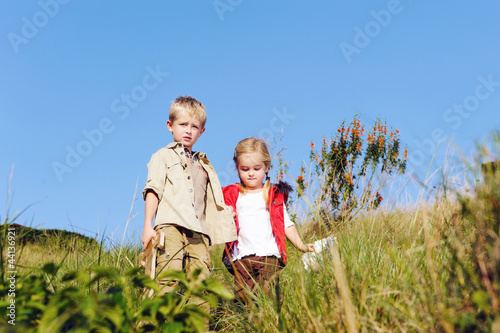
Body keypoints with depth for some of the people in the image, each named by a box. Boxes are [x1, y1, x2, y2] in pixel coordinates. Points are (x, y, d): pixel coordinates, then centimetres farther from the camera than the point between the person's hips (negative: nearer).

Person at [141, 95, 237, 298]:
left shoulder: (203, 164, 29)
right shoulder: (164, 156, 14)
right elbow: (153, 191, 3)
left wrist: (226, 212, 15)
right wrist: (147, 226, -7)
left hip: (199, 232, 5)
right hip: (170, 226, -5)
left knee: (201, 279, -7)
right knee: (169, 276, -19)